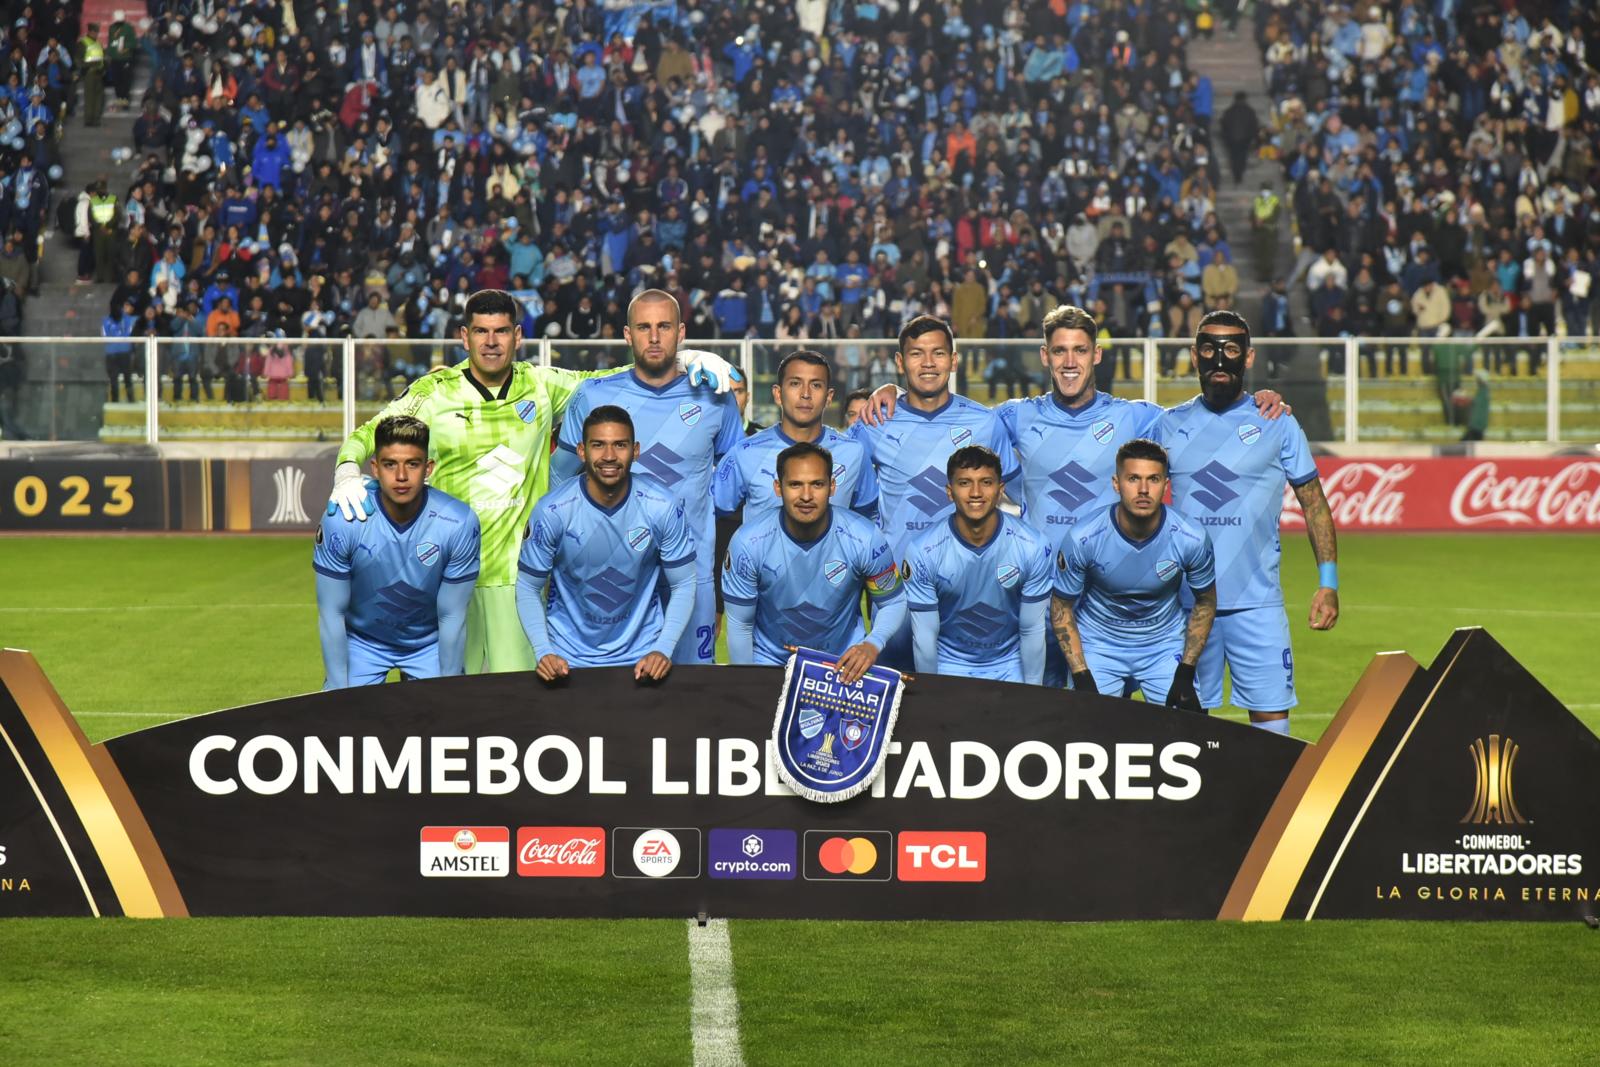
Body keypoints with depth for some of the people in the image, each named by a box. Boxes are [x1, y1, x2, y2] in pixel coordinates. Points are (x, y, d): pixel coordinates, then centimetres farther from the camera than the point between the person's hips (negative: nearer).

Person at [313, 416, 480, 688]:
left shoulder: (459, 523, -23)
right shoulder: (342, 521, -24)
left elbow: (452, 616, -13)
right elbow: (331, 613, -15)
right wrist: (339, 689, -14)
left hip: (430, 642, 1)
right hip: (361, 642, -1)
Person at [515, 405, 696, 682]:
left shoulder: (662, 506, -10)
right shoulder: (552, 512, -12)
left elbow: (683, 586, -1)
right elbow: (528, 589, -2)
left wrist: (663, 650, -14)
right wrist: (543, 652, -16)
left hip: (642, 657, 0)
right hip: (569, 658, 0)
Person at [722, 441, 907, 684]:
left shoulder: (865, 539, -16)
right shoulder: (748, 543, -16)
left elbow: (893, 603, -1)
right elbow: (740, 624, -4)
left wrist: (873, 645, -20)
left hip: (845, 661, 0)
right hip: (771, 662, 0)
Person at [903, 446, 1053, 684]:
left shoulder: (1032, 547, -15)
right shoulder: (923, 553, -18)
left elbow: (1033, 630, -6)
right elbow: (924, 636, -9)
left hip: (1010, 665, 1)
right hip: (950, 664, 0)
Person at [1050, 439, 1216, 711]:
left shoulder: (1191, 538, -17)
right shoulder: (1082, 539, -21)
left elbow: (1205, 602, 0)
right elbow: (1062, 608, -7)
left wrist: (1186, 673, -7)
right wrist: (1081, 677, -15)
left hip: (1165, 646, 1)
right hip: (1098, 645, -1)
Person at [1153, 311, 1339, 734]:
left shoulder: (1277, 424, 3)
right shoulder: (1170, 426, 8)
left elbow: (1314, 503, 6)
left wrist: (1328, 582, -3)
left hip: (1257, 603, -2)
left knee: (1271, 719, -6)